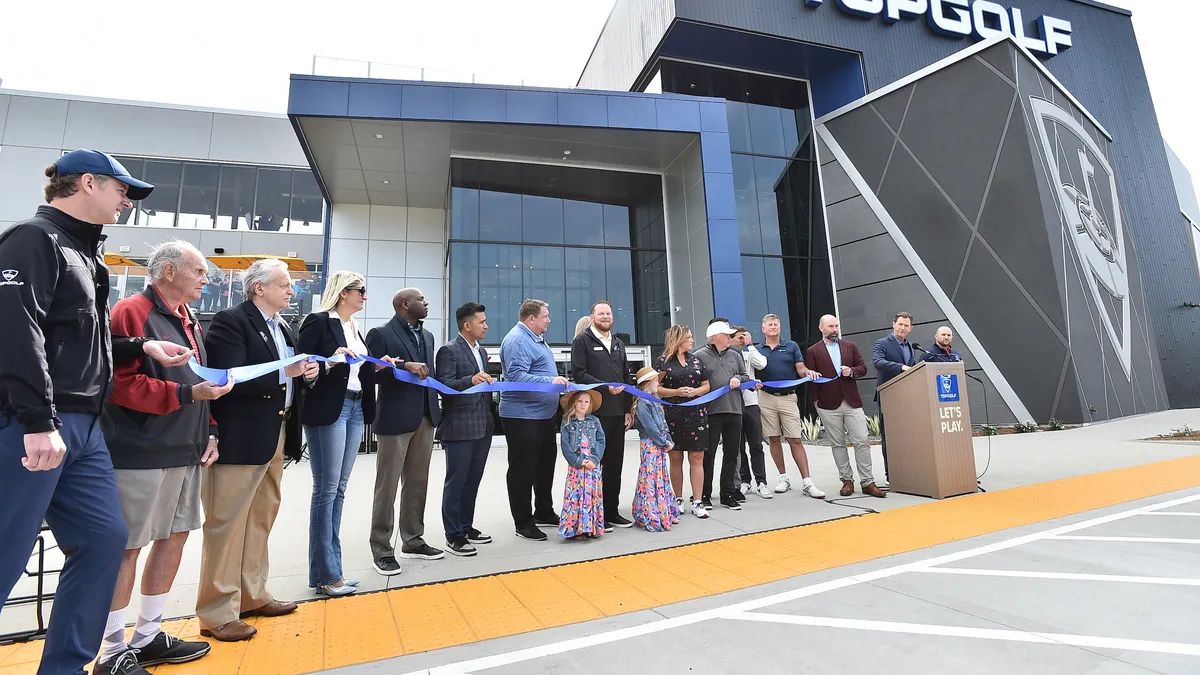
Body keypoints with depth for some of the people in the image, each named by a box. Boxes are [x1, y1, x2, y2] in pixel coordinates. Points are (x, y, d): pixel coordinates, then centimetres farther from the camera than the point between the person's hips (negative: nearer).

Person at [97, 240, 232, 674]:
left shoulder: (189, 321, 16)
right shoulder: (132, 312, -9)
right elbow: (120, 382, -17)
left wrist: (209, 431, 9)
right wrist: (186, 394, -22)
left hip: (185, 451, 8)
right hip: (141, 453, -8)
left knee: (175, 537, 13)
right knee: (127, 548, 2)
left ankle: (148, 636, 27)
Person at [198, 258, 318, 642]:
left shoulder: (284, 329, 16)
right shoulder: (230, 322, -10)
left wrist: (307, 372, -3)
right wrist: (283, 373, -24)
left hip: (276, 437, 9)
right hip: (239, 438, -8)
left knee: (261, 518, 16)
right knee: (226, 523, 1)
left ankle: (251, 596, 29)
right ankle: (217, 614, 13)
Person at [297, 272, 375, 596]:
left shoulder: (354, 329, 17)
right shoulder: (318, 322, -6)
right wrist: (330, 361, -25)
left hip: (355, 409, 8)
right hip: (327, 410, -8)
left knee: (338, 489, 11)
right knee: (326, 489, -2)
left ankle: (332, 568, 21)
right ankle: (325, 575, 8)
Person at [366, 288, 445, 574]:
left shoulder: (427, 335, 15)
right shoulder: (380, 334, -6)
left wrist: (436, 407, 8)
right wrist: (405, 366, -23)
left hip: (425, 418, 7)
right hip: (395, 419, -7)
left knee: (418, 484, 14)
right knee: (387, 486, 4)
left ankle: (413, 541, 27)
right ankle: (382, 549, 16)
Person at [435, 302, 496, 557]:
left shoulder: (482, 352, 16)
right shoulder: (449, 351, -9)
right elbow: (444, 385, -17)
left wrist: (490, 419, 13)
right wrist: (471, 380, -32)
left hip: (482, 427, 8)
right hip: (459, 428, -8)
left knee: (473, 480, 14)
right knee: (456, 481, 2)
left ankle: (466, 527, 27)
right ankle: (453, 535, 13)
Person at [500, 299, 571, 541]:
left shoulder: (535, 338, 16)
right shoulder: (516, 340, -17)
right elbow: (516, 376, -27)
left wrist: (557, 382, 20)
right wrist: (549, 381, -31)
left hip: (543, 414, 11)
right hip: (522, 416, -10)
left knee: (545, 465, 18)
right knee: (523, 470, 1)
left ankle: (544, 513, 32)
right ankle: (523, 523, 13)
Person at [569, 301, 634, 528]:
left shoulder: (619, 343, 19)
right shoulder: (582, 341, 0)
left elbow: (626, 378, 18)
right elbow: (579, 373, -11)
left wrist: (628, 409, 12)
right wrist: (605, 387, -18)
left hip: (618, 413, 6)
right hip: (594, 412, -6)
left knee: (615, 463, 11)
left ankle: (611, 510, 22)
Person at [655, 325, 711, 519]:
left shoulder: (696, 360, 12)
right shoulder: (663, 361, 1)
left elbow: (706, 386, 13)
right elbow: (656, 388, -2)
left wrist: (695, 391, -7)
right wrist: (676, 392, -15)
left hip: (696, 414, 3)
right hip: (673, 415, -3)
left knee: (697, 458, 1)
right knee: (675, 458, 6)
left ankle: (697, 502, 7)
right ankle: (678, 499, 21)